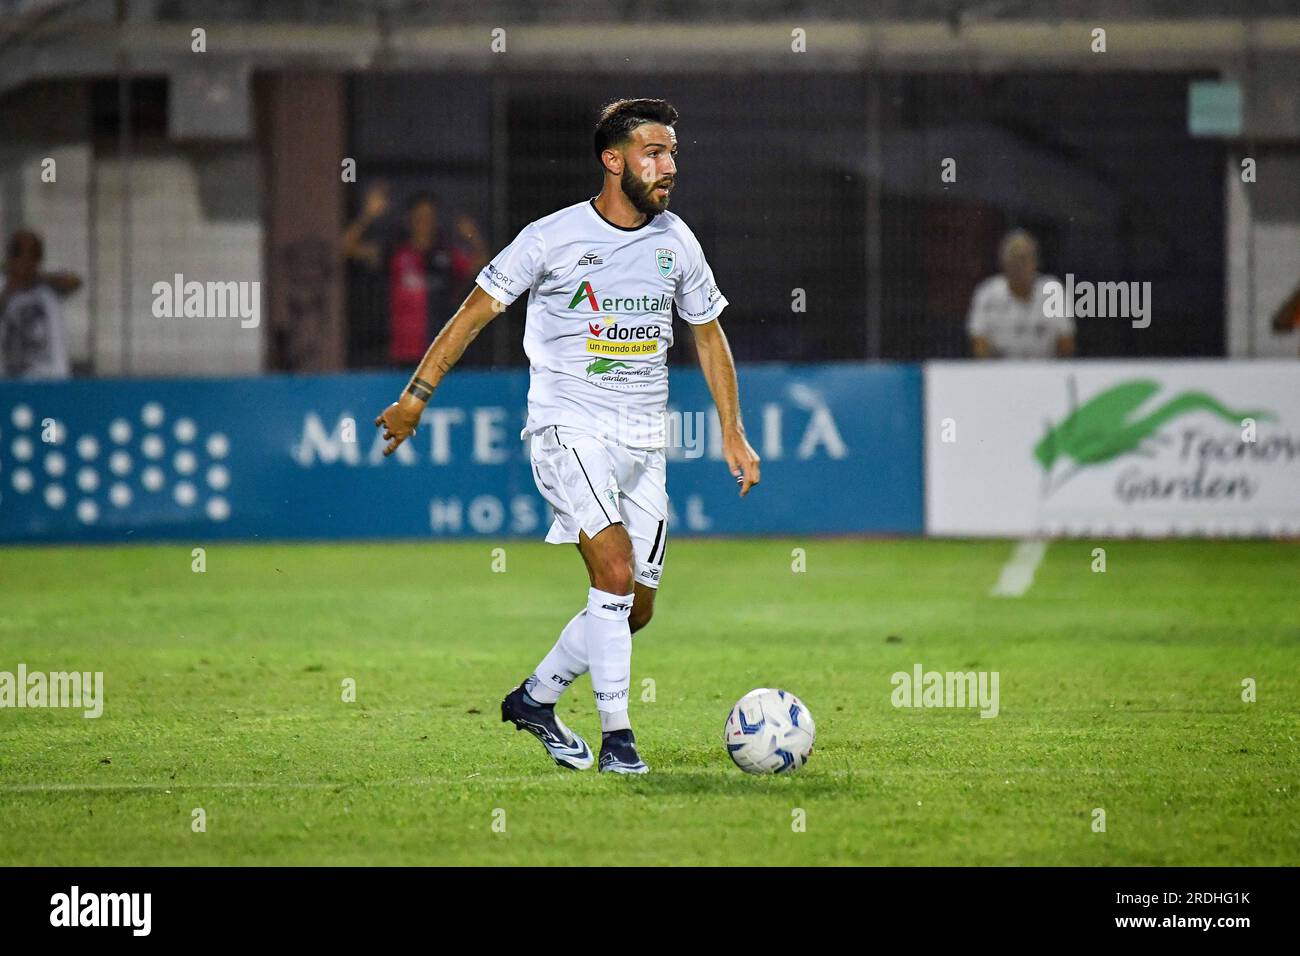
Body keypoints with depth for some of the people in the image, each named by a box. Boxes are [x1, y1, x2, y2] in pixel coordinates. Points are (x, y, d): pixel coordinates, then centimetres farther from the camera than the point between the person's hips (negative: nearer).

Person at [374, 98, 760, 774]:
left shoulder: (676, 243, 7)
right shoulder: (552, 238, -8)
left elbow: (708, 334, 19)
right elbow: (476, 312, -1)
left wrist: (732, 432, 14)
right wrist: (416, 397, -3)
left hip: (642, 441, 6)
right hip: (568, 430, -6)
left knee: (635, 607, 7)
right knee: (615, 571, -22)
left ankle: (536, 698, 28)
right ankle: (616, 736, -15)